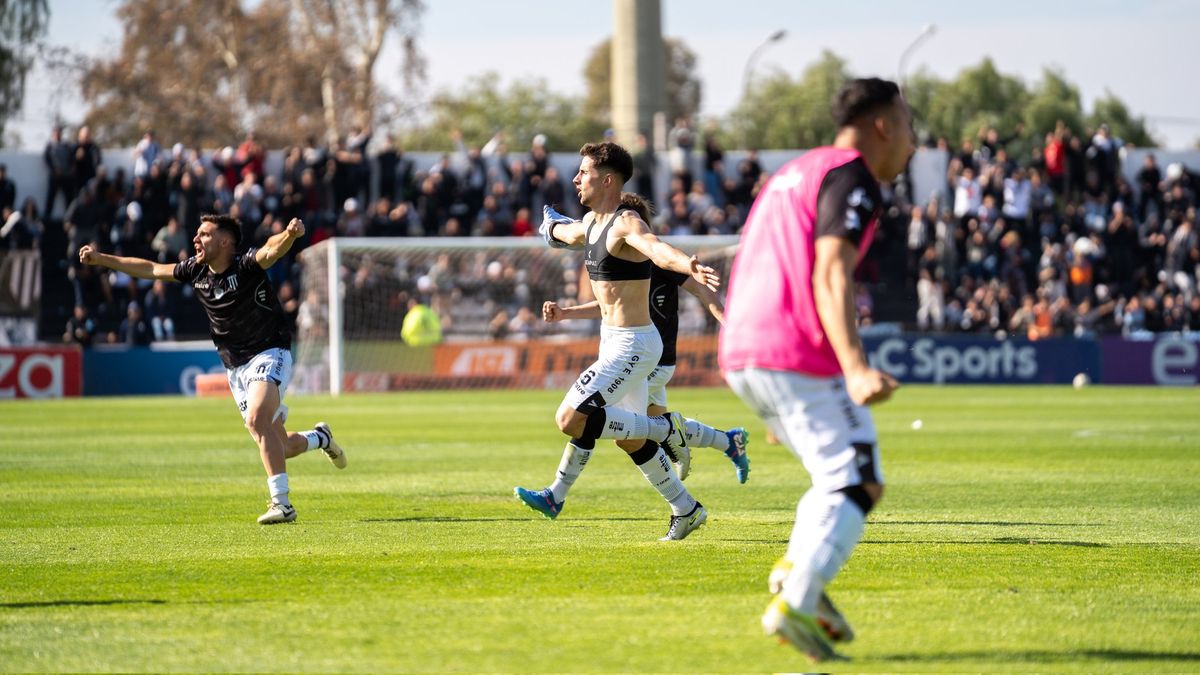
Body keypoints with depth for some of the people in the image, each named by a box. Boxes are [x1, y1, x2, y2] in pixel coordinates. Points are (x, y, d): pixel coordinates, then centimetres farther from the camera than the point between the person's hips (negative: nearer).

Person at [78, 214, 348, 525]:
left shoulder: (246, 265, -17)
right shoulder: (196, 271, 2)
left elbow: (272, 250, -39)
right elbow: (151, 269, 15)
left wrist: (290, 234, -62)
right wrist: (101, 259, 19)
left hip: (270, 353, -7)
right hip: (236, 367, 7)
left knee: (257, 420, -30)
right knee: (278, 448, 6)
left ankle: (281, 504, -30)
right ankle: (319, 437, 40)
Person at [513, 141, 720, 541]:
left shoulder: (625, 224, -18)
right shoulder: (590, 223, 10)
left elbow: (656, 248, -41)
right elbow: (568, 233, 37)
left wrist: (689, 267, -61)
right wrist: (552, 226, 60)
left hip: (632, 346, -10)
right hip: (615, 342, 10)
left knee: (571, 419, -17)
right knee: (631, 440, 16)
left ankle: (663, 427, -3)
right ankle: (686, 510, 27)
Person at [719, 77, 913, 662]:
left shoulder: (795, 173, 24)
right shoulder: (852, 177, -5)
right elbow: (830, 275, -20)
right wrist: (855, 368, -31)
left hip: (739, 354, 9)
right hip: (799, 356, -9)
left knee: (841, 475, 20)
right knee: (857, 485, -5)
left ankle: (798, 570, 1)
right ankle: (795, 604, -18)